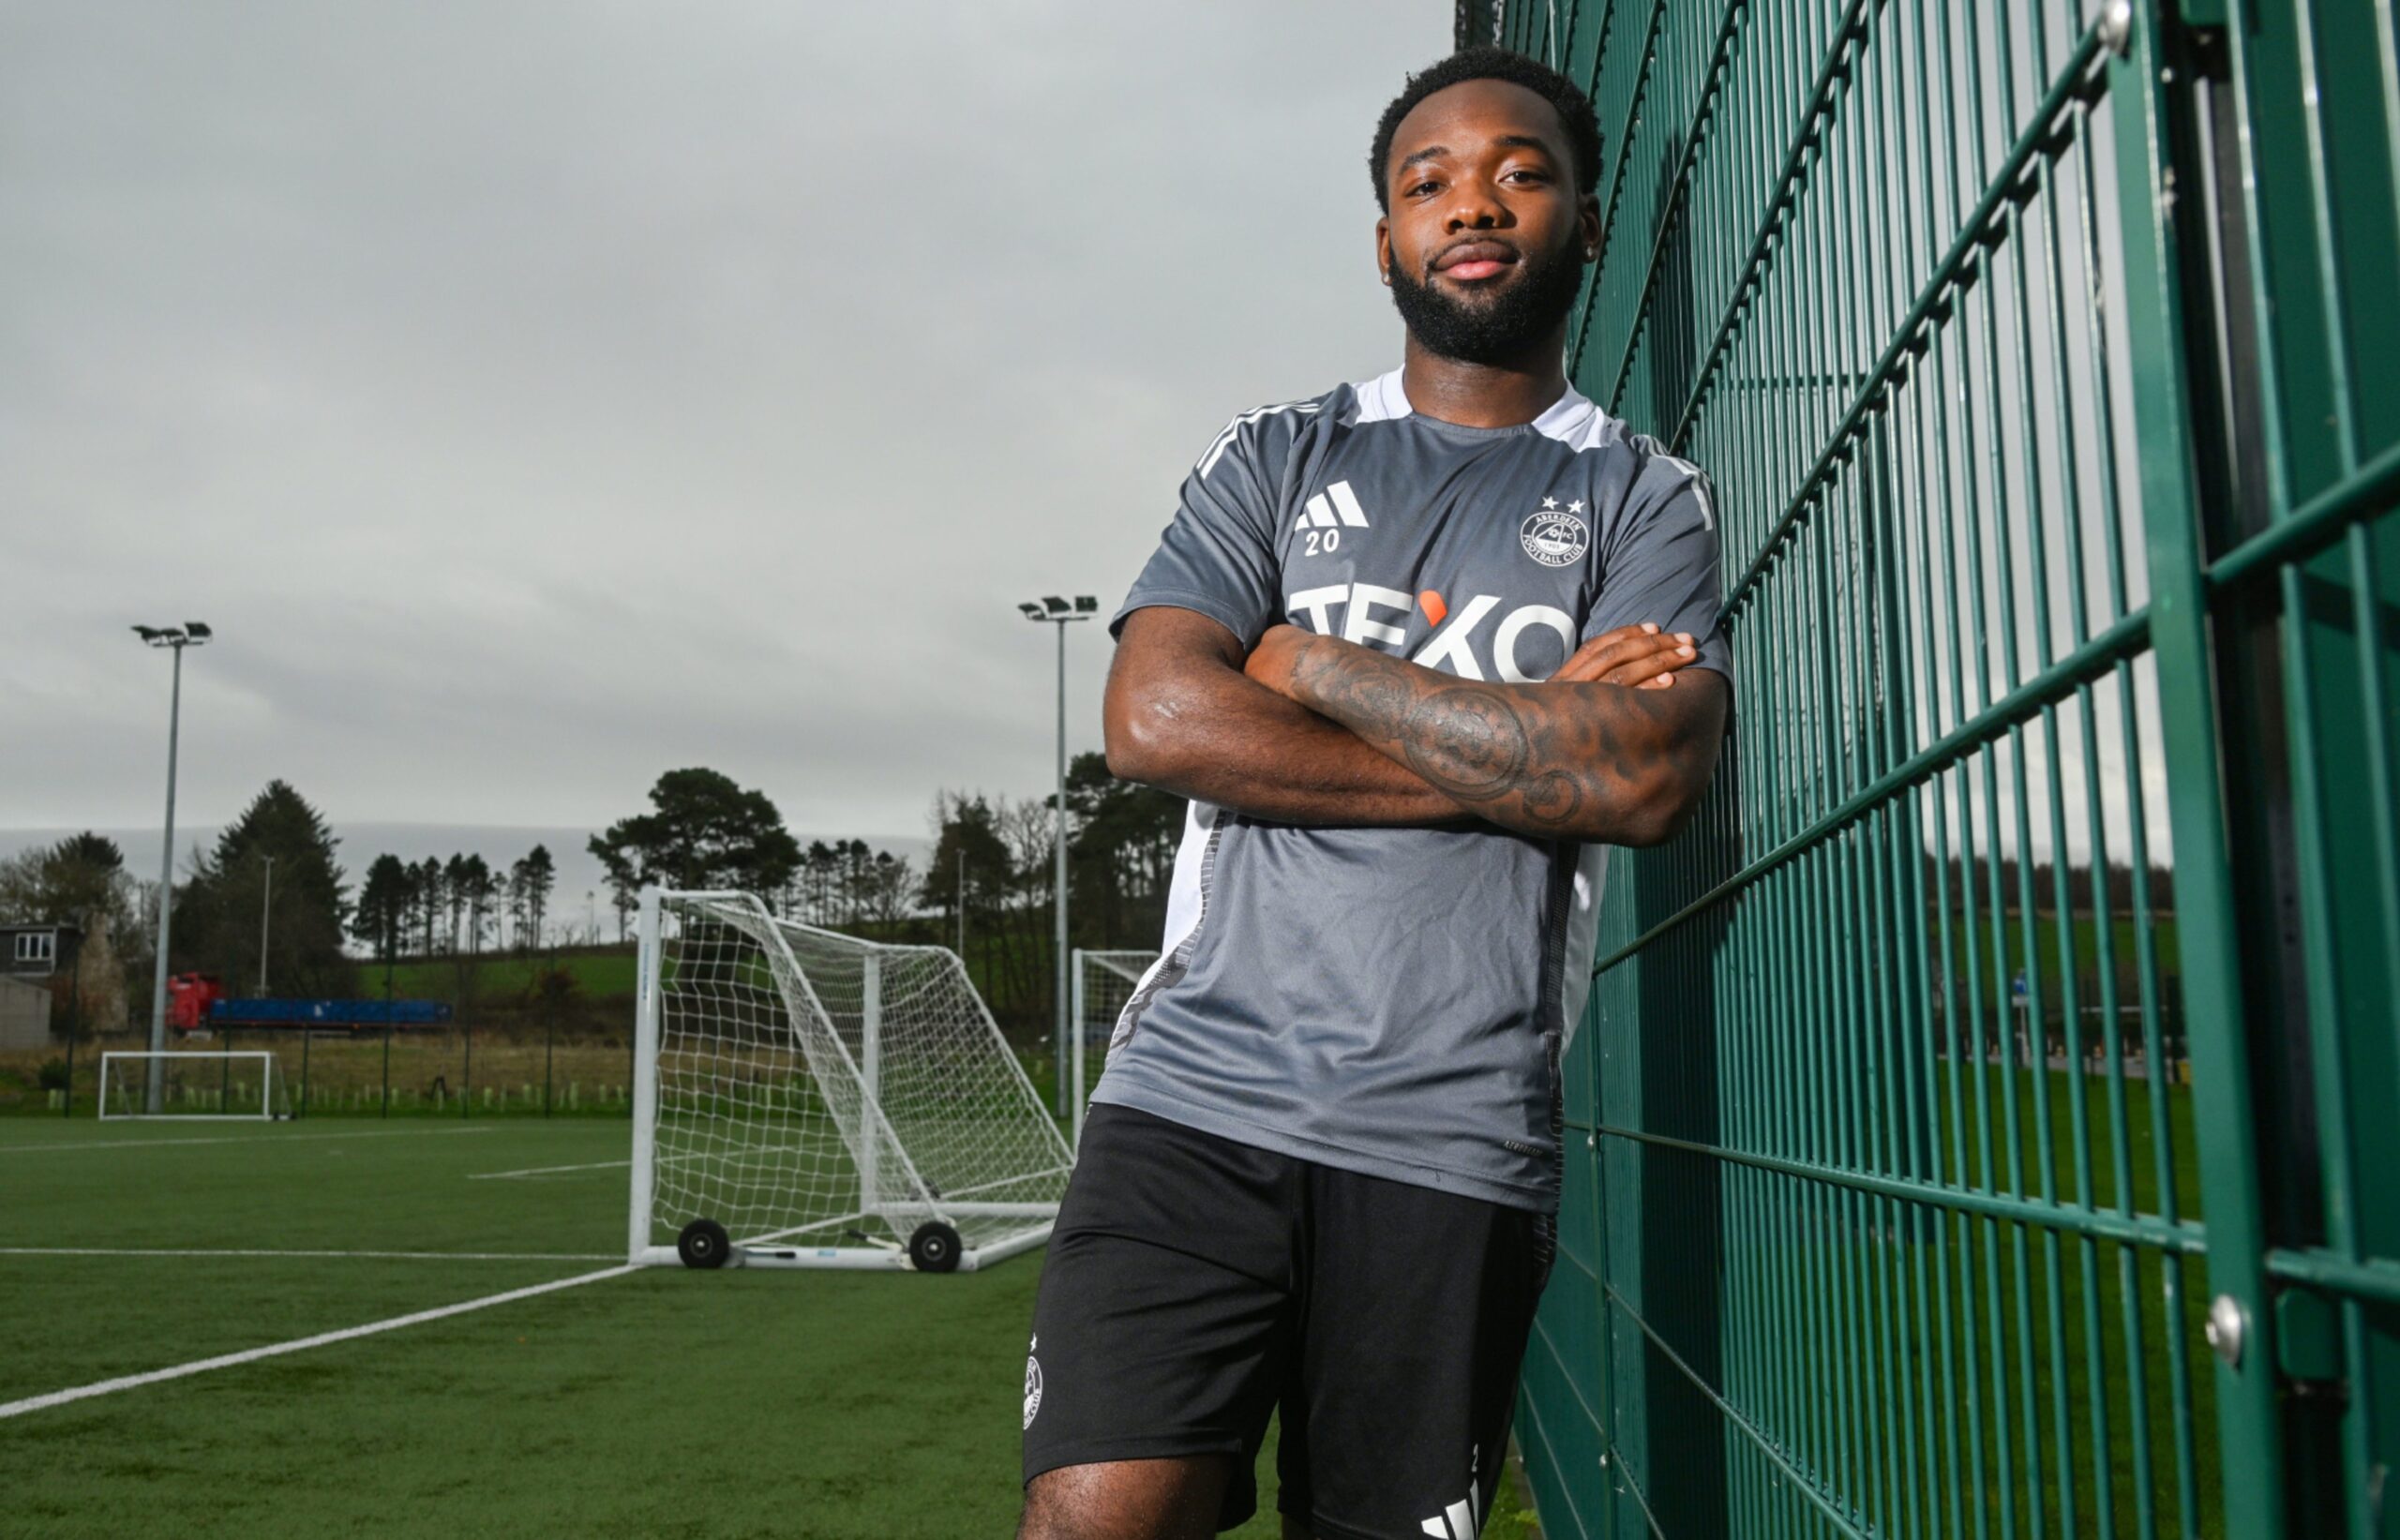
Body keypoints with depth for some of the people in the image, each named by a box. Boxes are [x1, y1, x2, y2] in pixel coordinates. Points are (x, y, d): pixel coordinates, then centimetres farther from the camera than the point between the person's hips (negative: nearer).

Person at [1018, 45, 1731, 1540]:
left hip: (1454, 1146, 0)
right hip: (1198, 1094, 1)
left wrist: (1325, 667, -5)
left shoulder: (1646, 500, 10)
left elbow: (1647, 775, -9)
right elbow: (1157, 718, -4)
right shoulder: (1276, 458, 13)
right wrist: (1523, 744, -6)